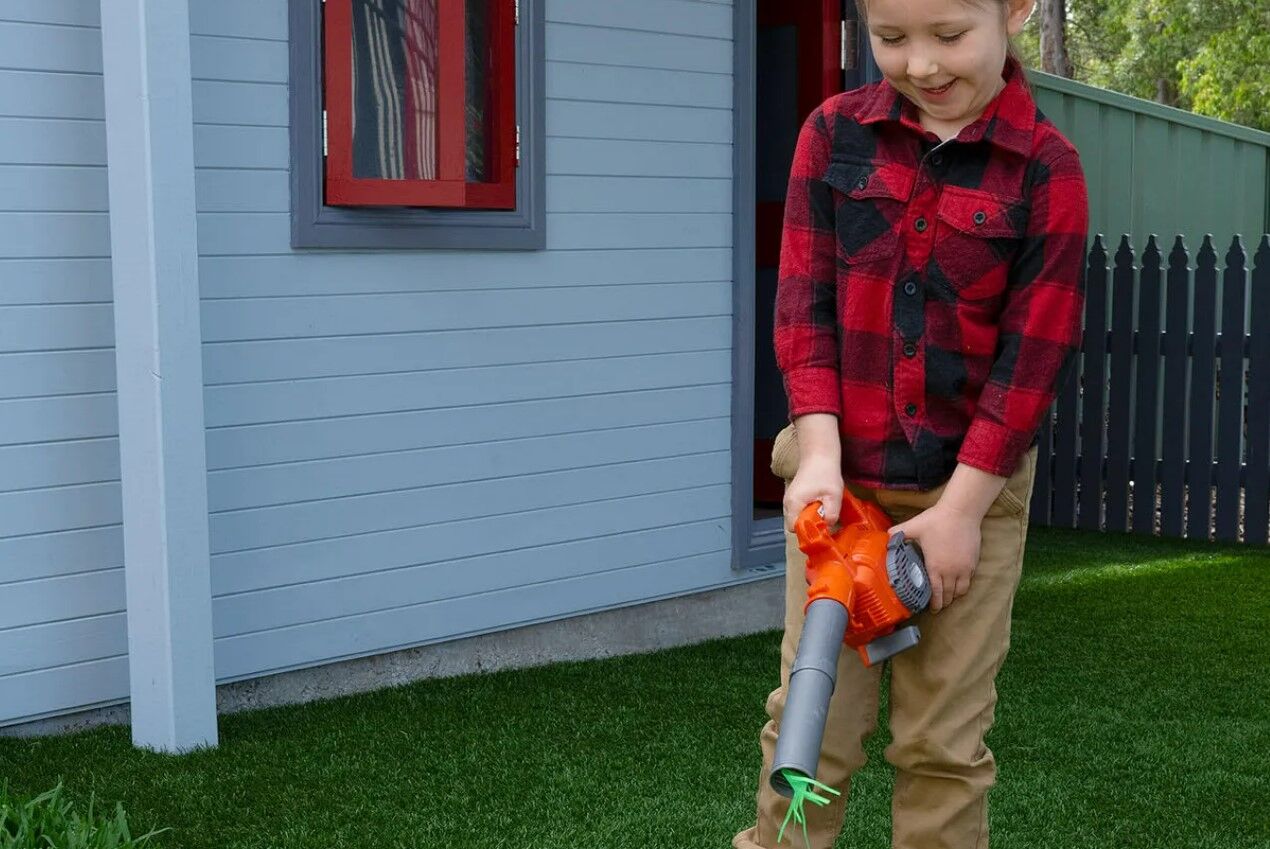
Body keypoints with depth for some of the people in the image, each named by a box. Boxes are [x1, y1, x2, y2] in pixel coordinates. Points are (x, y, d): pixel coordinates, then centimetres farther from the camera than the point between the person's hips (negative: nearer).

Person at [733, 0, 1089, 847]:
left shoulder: (1044, 166, -7)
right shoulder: (835, 133, 0)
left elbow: (1037, 350, -9)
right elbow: (805, 302, -2)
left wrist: (963, 503, -11)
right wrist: (819, 451, -12)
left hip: (972, 487, -1)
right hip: (842, 478, 2)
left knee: (944, 738, 6)